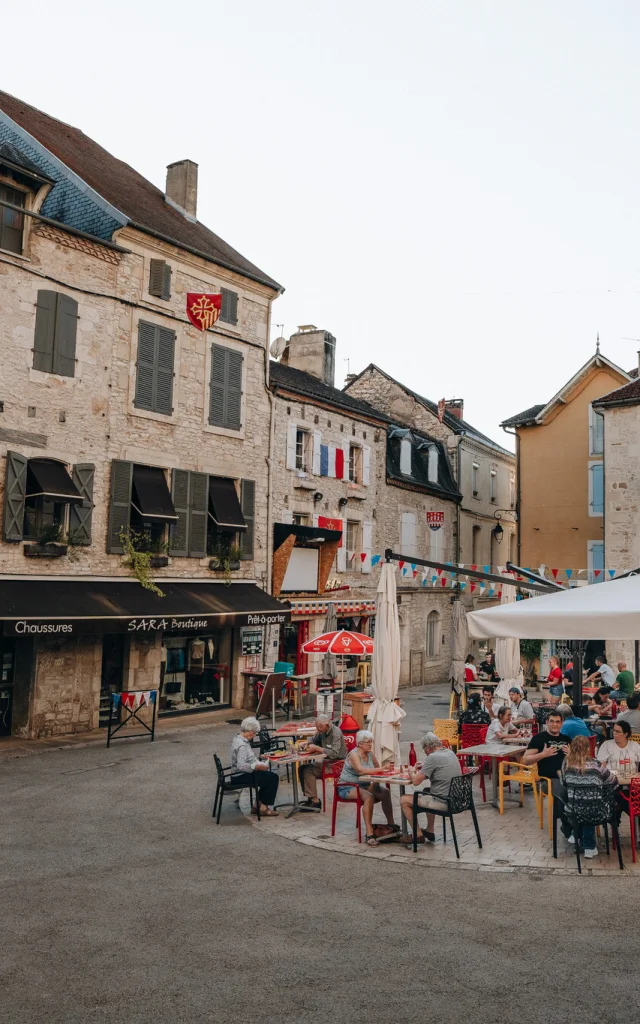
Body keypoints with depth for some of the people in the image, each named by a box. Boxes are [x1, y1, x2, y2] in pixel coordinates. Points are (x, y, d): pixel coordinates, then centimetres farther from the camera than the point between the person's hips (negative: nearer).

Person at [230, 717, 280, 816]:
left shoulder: (238, 738, 9)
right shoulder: (241, 745, -24)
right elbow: (241, 766, -31)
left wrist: (260, 757, 11)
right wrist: (257, 766, -31)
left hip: (242, 774, 11)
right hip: (242, 777, -10)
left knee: (269, 776, 13)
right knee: (273, 778, -11)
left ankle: (258, 805, 16)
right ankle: (263, 808, -2)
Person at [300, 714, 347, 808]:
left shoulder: (336, 733, -20)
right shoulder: (322, 731, 5)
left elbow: (334, 753, -28)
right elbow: (313, 740, 22)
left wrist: (317, 748, -24)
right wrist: (309, 746, -2)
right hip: (327, 761, 9)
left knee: (308, 771, -21)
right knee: (302, 768, -2)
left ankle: (315, 801, -13)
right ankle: (309, 797, 2)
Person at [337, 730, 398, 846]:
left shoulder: (370, 755, 6)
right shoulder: (354, 754, -18)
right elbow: (361, 770, -34)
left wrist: (375, 783, -14)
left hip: (364, 785, 7)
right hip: (347, 787, -7)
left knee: (385, 792, -14)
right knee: (369, 797, -33)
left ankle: (391, 824, -1)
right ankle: (369, 833, -33)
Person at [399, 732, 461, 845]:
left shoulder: (433, 757, -17)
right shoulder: (450, 753, 9)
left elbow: (416, 781, -16)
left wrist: (412, 771, 5)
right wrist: (419, 771, 16)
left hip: (443, 802, -9)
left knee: (404, 800, 4)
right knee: (427, 794, 37)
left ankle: (418, 835, 11)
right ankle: (430, 831, 37)